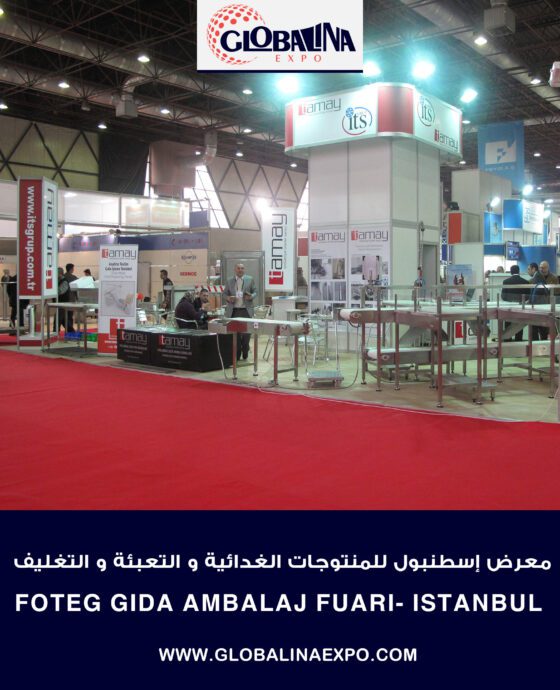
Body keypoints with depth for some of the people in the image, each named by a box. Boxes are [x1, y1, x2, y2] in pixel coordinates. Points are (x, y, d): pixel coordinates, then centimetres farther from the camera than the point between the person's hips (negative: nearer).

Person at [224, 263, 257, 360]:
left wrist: (251, 297, -12)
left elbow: (255, 292, 9)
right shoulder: (229, 281, 10)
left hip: (246, 310, -1)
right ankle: (236, 354, 11)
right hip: (233, 311, 1)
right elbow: (225, 293, 12)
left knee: (246, 332, 0)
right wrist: (228, 298, -9)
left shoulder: (250, 279, 7)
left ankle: (245, 353, 14)